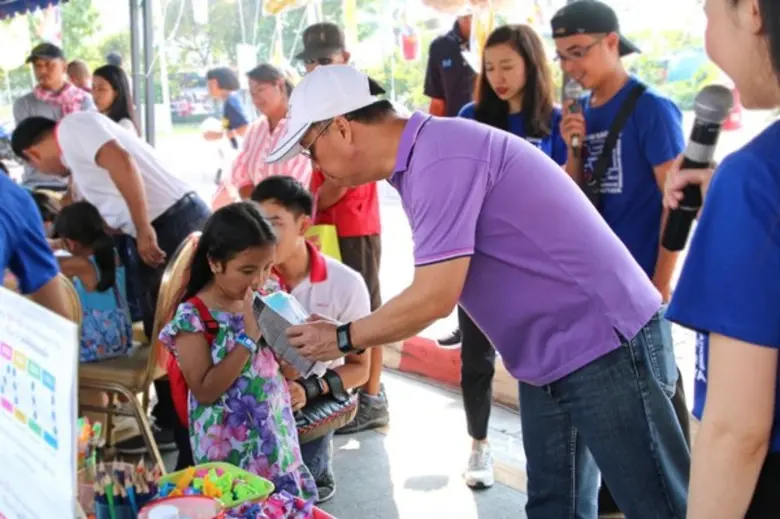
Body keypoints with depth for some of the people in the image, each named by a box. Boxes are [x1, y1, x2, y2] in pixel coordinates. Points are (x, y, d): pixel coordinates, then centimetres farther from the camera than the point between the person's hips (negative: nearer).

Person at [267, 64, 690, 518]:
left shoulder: (440, 155, -22)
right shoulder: (427, 156, 10)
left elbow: (433, 298, -22)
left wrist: (343, 338, -9)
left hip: (605, 342, -10)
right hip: (552, 356, 10)